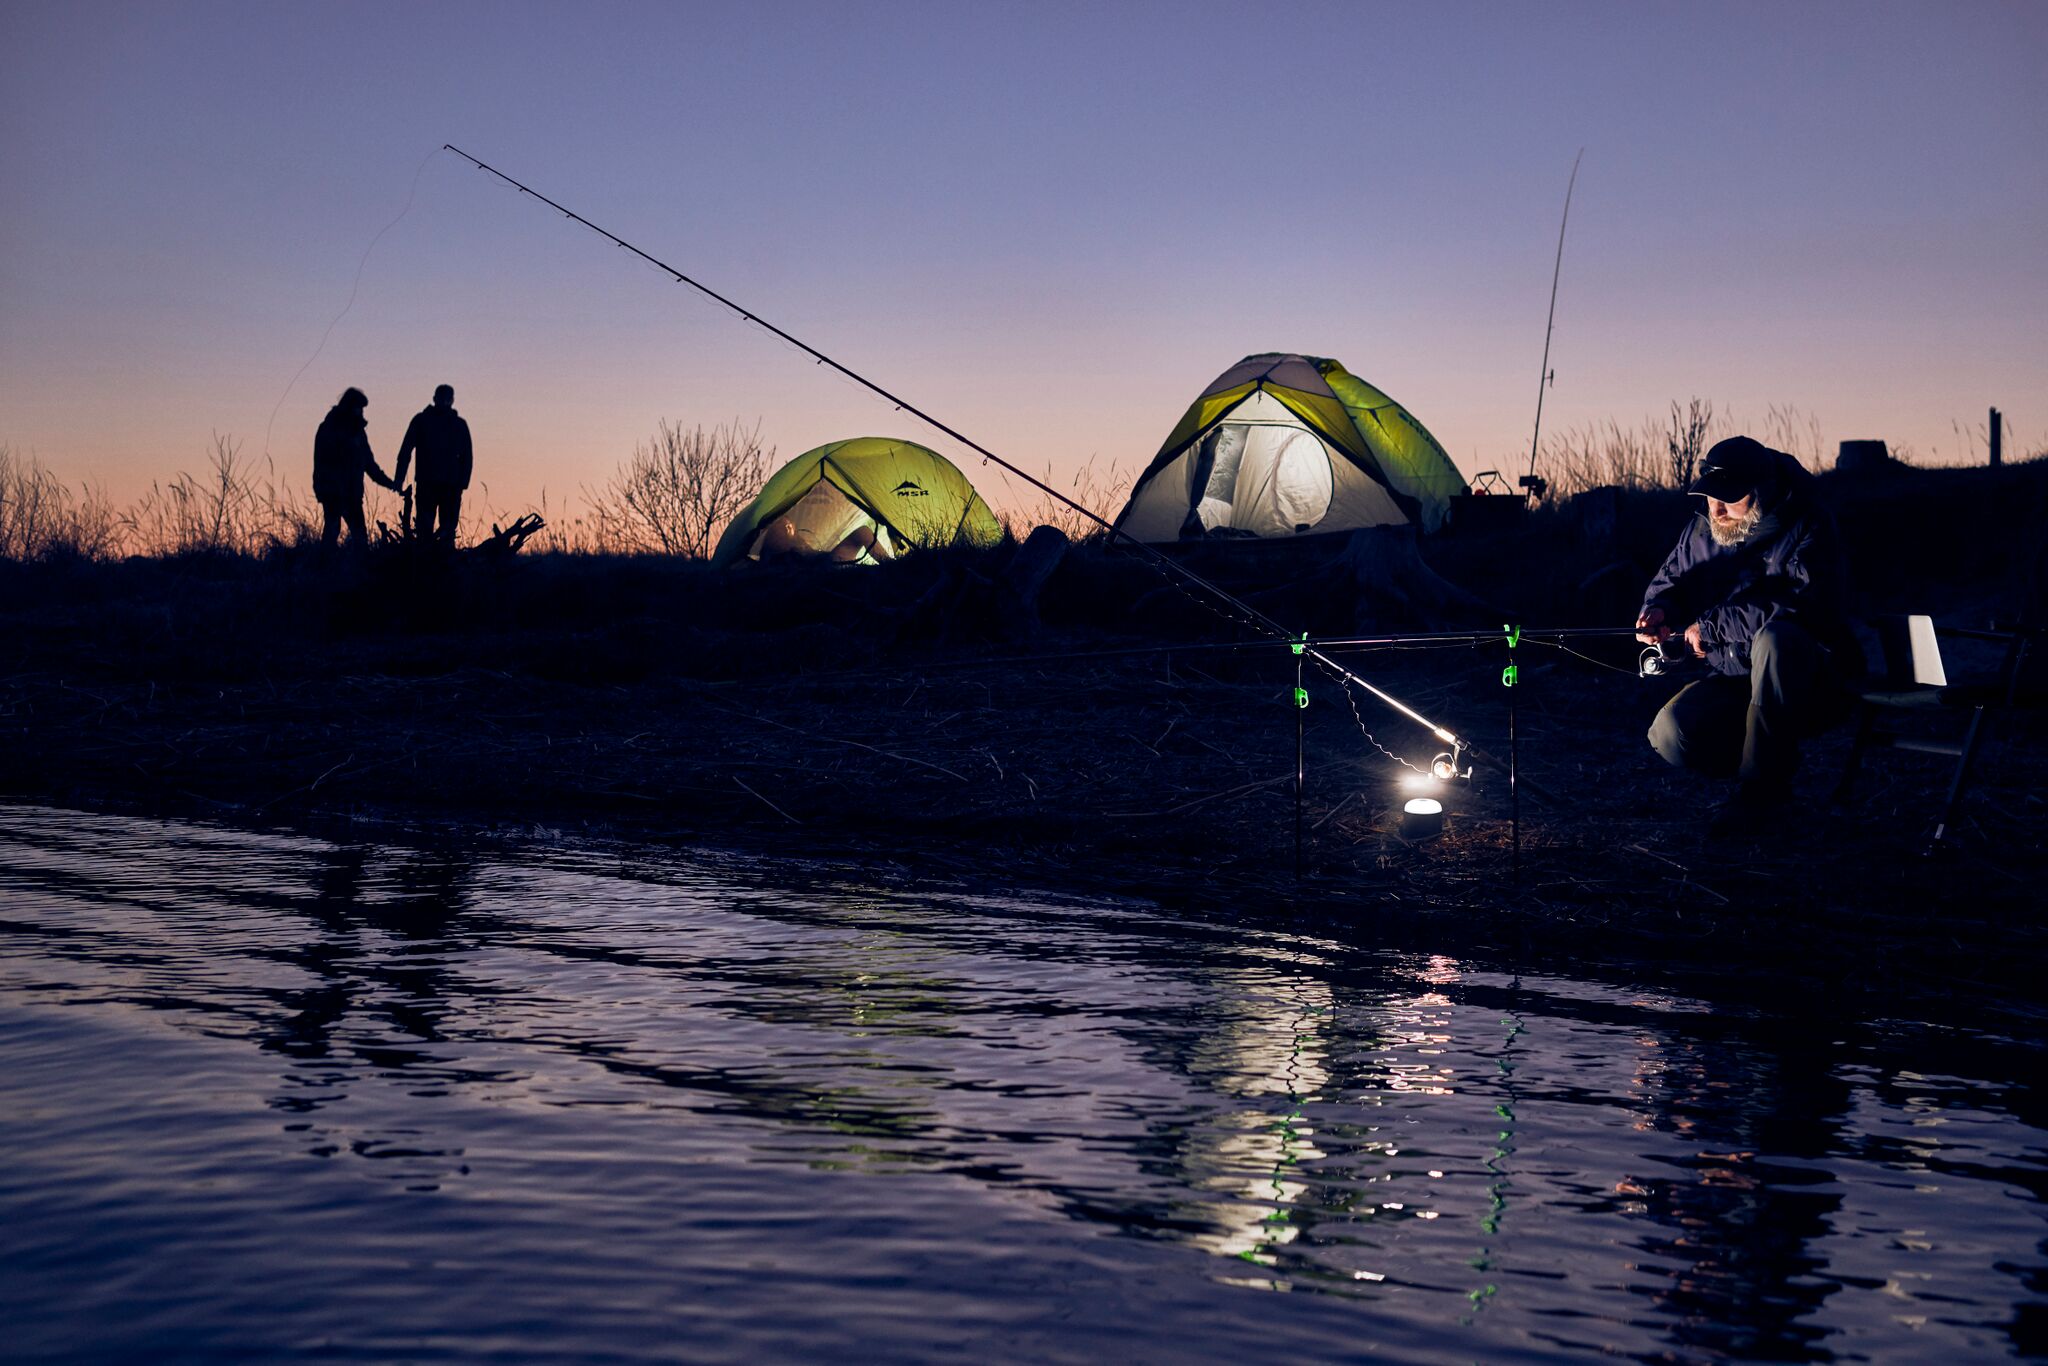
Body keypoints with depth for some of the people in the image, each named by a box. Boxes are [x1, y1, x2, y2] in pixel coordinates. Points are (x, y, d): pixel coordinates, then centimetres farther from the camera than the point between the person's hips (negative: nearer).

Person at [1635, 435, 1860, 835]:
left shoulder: (1808, 528, -15)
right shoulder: (1701, 530, 3)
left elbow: (1802, 605, -30)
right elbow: (1670, 582, 19)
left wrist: (1710, 625, -25)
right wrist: (1658, 609, -8)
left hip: (1812, 683, -5)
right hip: (1733, 680, 5)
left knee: (1774, 636, -39)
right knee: (1670, 734, -23)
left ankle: (1757, 790, -26)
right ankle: (1773, 775, 6)